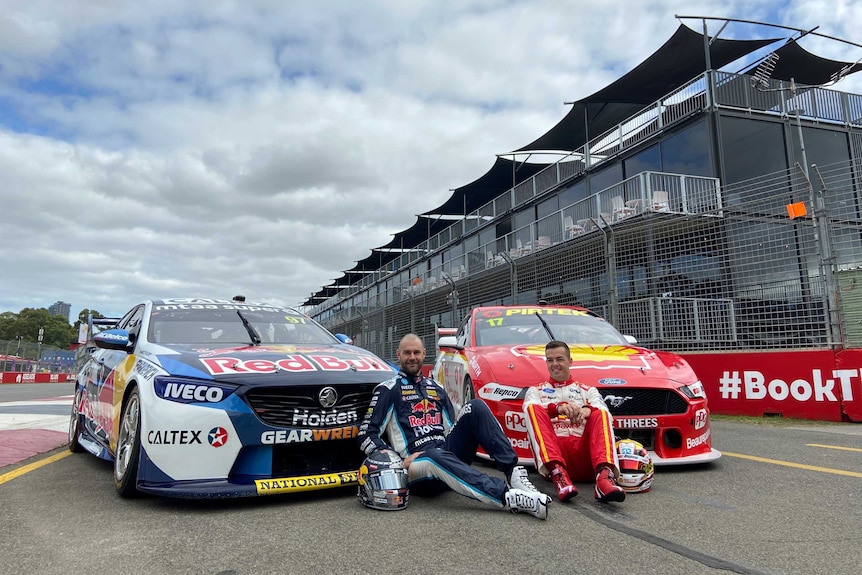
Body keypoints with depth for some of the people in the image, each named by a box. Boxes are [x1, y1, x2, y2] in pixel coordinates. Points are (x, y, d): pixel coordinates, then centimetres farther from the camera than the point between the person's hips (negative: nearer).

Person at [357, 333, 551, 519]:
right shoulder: (388, 390, 6)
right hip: (417, 462, -5)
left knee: (475, 407, -15)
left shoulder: (436, 388, 23)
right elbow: (366, 435, 0)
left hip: (448, 451, 5)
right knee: (436, 457, -41)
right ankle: (508, 497, -55)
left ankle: (513, 472, -29)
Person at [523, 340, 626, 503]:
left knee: (600, 414, -22)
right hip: (552, 450, -1)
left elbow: (605, 413, 3)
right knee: (533, 408, -23)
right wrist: (558, 408, -24)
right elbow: (530, 408, -3)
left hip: (583, 450, 1)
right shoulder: (536, 390, 23)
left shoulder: (588, 391, 26)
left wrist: (588, 410, -23)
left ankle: (604, 475, -44)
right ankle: (558, 474, -41)